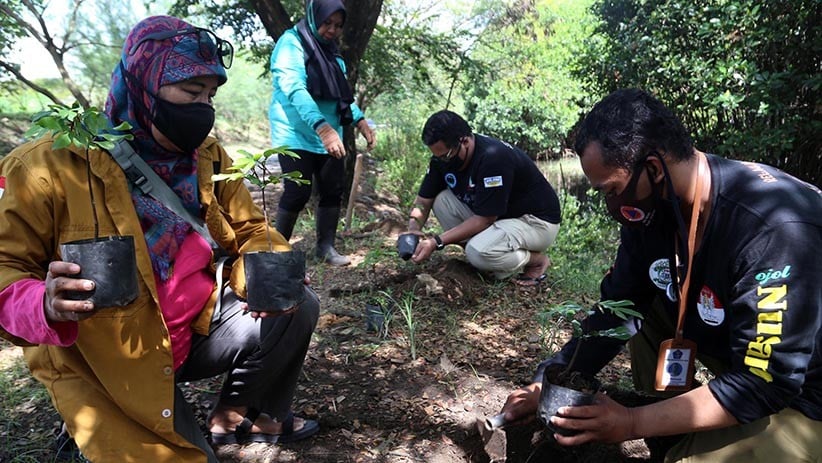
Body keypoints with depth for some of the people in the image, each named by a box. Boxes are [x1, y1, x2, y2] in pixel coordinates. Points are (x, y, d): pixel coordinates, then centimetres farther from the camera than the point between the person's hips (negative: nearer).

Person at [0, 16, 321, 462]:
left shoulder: (208, 156, 0)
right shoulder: (52, 165, -16)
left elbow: (248, 232, 5)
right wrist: (45, 306, -35)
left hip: (194, 332, 6)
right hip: (103, 366, -5)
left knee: (297, 308, -5)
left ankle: (237, 416, 17)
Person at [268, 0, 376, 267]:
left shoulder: (331, 51, 15)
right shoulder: (291, 43, -10)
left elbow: (341, 92, 21)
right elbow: (294, 89, -24)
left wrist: (360, 121, 7)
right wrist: (322, 127, -35)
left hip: (329, 136, 8)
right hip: (296, 136, -7)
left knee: (333, 191, 6)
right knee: (298, 193, -8)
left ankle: (326, 247, 18)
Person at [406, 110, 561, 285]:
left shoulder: (493, 157, -31)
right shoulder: (443, 156, -8)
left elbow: (484, 219, -28)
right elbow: (424, 200, 1)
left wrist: (437, 242, -29)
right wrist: (413, 228, -19)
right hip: (498, 217, 8)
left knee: (478, 252, -32)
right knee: (442, 200, -9)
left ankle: (537, 260, -2)